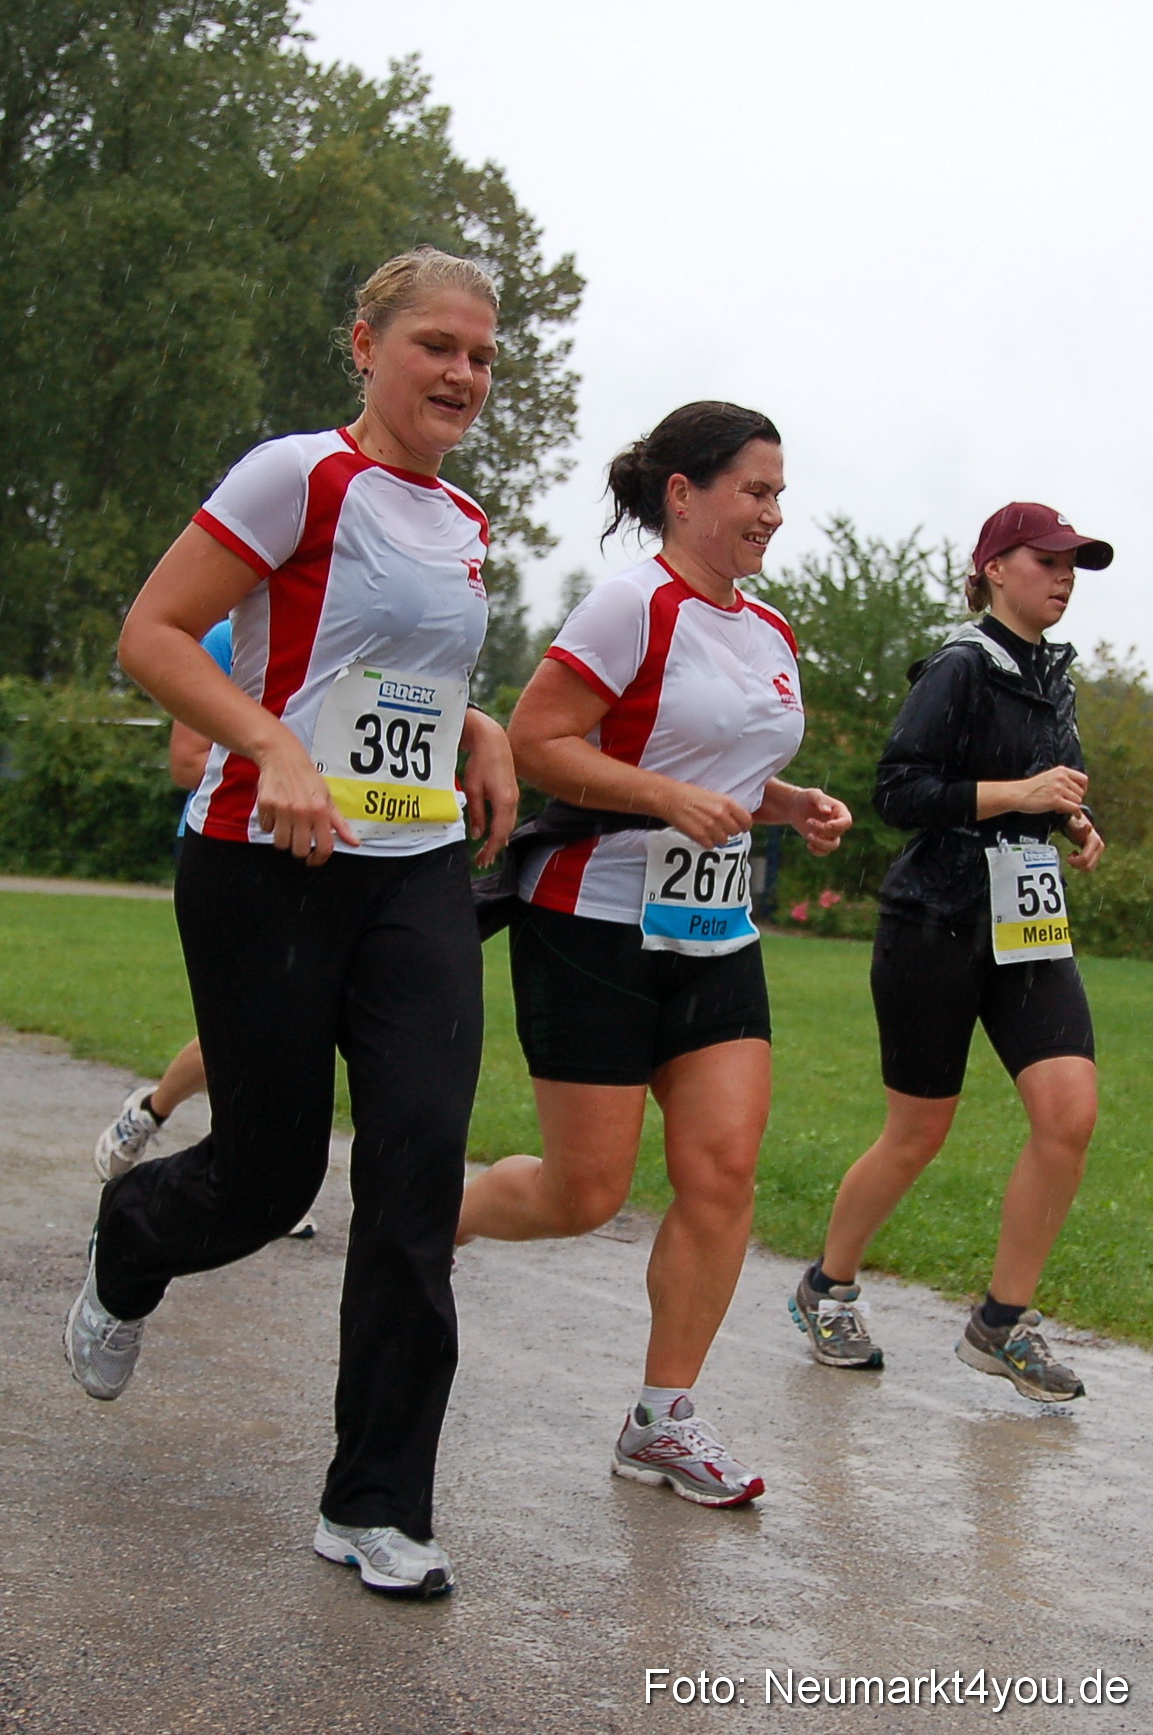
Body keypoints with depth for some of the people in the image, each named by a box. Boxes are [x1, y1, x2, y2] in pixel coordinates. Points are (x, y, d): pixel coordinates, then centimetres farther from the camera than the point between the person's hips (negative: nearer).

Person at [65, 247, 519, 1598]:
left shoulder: (464, 527, 14)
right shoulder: (301, 476, -8)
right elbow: (151, 636, -12)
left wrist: (480, 736, 9)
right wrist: (276, 749, -24)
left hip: (420, 876, 6)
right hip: (269, 867, -6)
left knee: (420, 1161, -7)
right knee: (269, 1171, 3)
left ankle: (378, 1506, 2)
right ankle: (124, 1253, 42)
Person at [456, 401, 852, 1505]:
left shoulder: (770, 635, 13)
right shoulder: (637, 607, -12)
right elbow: (534, 743, -16)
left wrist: (790, 805, 6)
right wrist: (673, 798, -23)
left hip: (716, 933, 7)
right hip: (598, 925, -7)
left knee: (723, 1169, -3)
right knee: (585, 1192, -2)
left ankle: (662, 1423, 9)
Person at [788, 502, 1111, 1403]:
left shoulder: (1053, 676, 14)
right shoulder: (961, 669, -9)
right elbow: (899, 792, -17)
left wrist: (1075, 822, 7)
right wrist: (1020, 794, -21)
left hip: (1031, 927, 7)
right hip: (939, 922, -6)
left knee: (1071, 1113, -10)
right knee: (918, 1134, 3)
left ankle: (1002, 1321, 4)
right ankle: (828, 1288, 26)